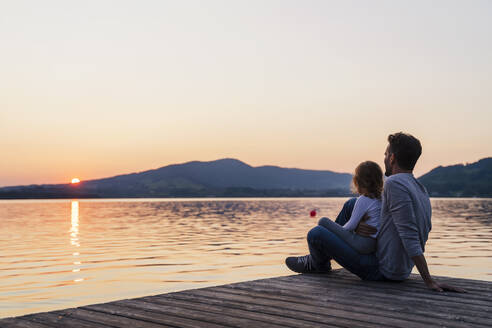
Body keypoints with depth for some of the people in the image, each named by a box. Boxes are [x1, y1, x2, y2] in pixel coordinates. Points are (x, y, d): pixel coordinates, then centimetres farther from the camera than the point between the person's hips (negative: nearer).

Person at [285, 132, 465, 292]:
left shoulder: (395, 183, -24)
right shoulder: (420, 190, 6)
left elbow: (410, 238, -30)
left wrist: (429, 281, -30)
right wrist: (360, 227, -6)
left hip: (381, 272, -9)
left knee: (316, 234, -6)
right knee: (352, 204, 17)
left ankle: (318, 264, 28)